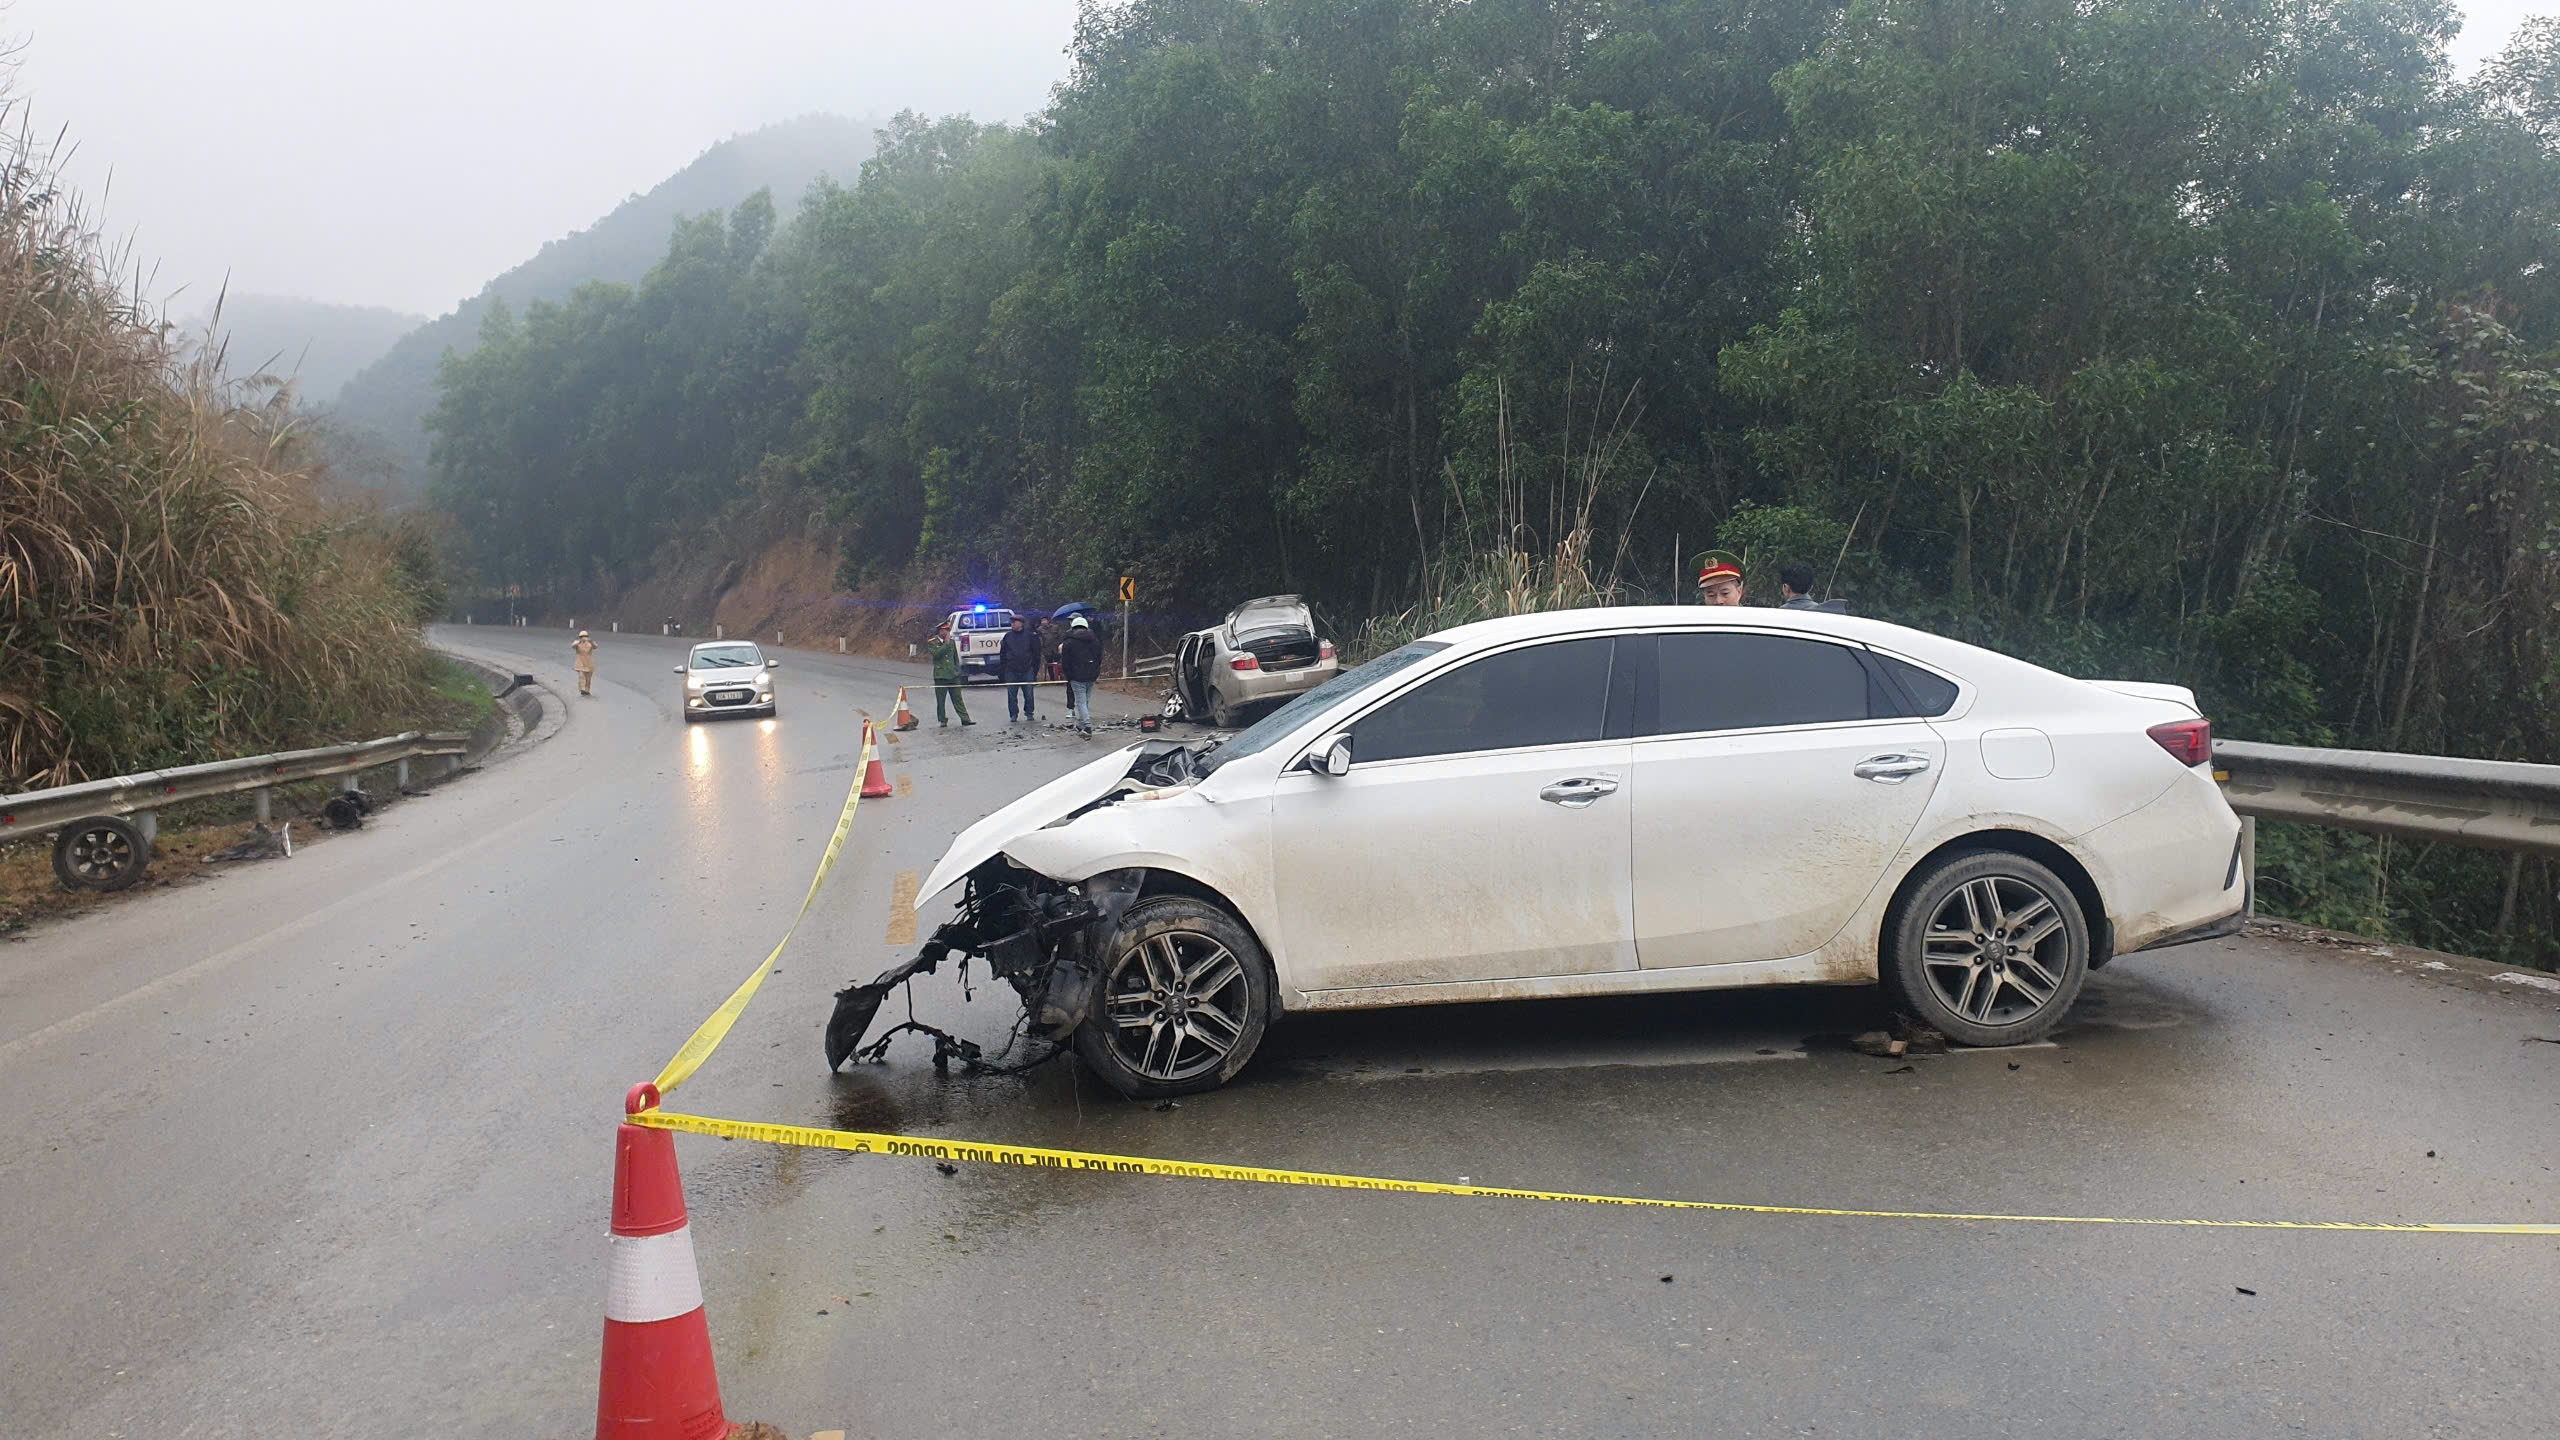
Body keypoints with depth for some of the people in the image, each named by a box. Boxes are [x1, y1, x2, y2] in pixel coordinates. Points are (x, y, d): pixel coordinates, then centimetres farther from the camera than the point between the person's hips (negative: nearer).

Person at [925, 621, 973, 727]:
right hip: (940, 676, -3)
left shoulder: (951, 642, 13)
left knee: (957, 698, 1)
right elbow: (936, 654, -20)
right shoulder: (932, 643, -1)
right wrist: (946, 643, -16)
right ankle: (942, 720, 13)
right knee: (941, 700, 3)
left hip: (953, 675, 3)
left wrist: (957, 670, 14)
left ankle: (965, 719, -1)